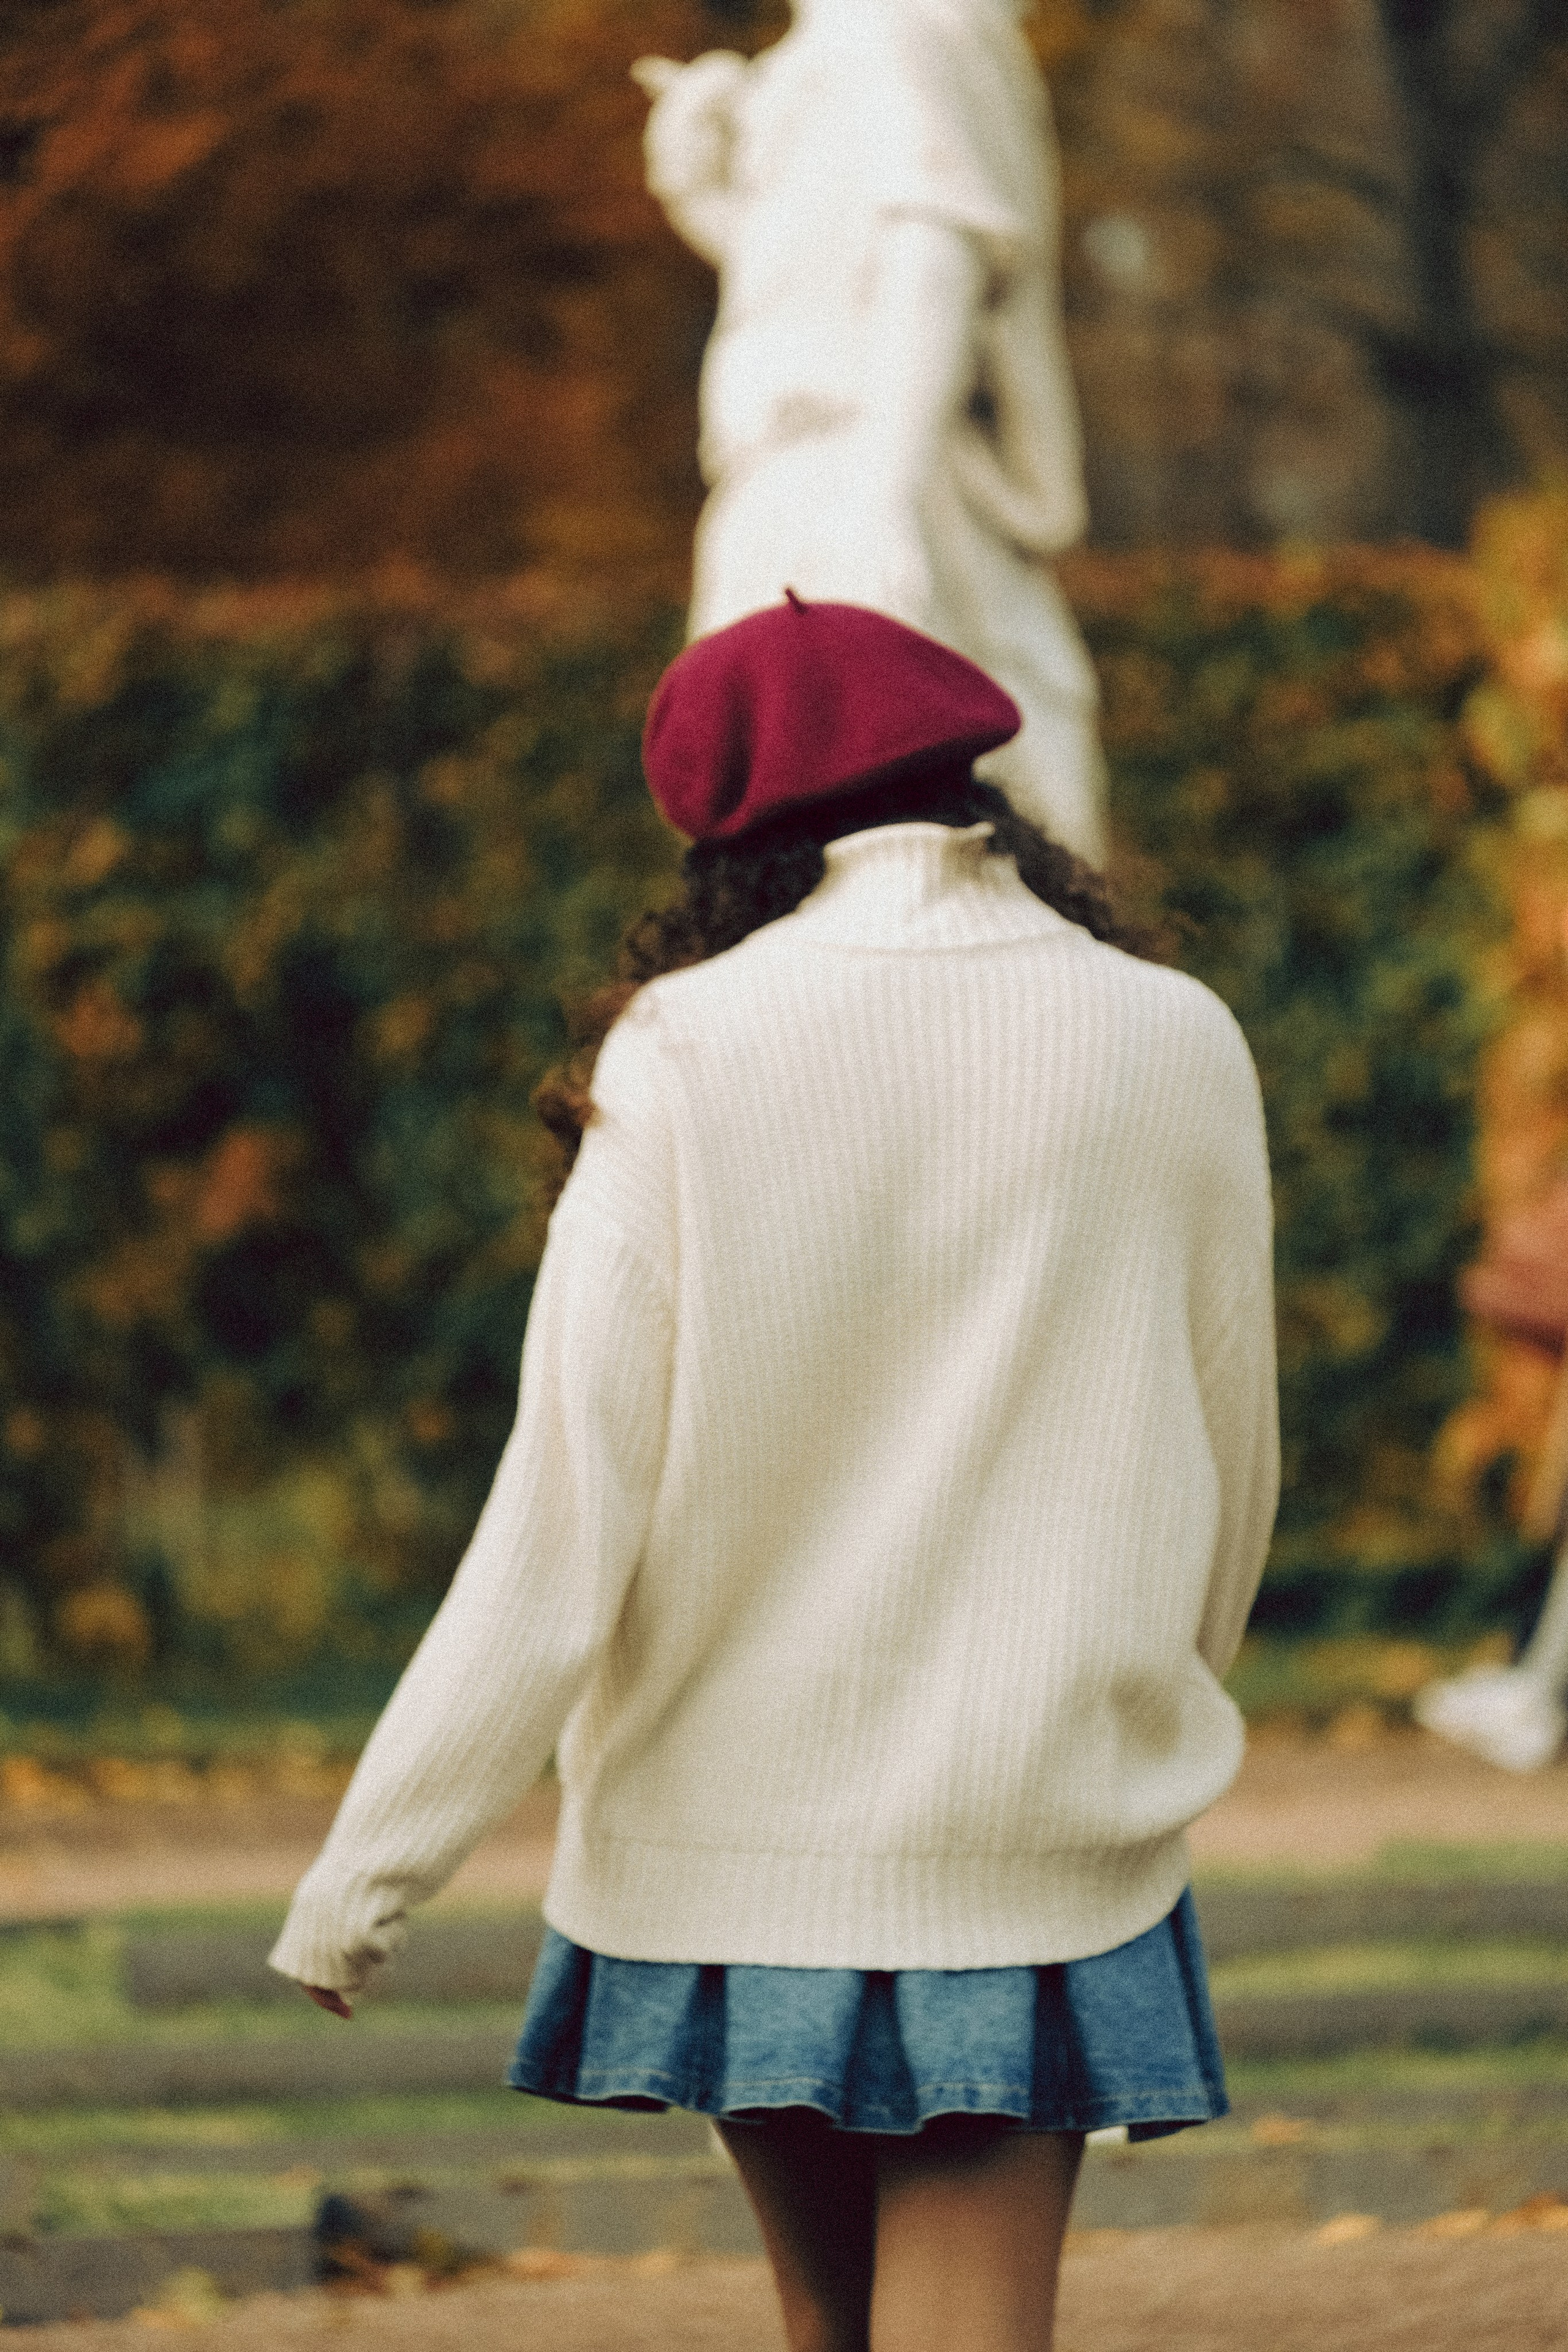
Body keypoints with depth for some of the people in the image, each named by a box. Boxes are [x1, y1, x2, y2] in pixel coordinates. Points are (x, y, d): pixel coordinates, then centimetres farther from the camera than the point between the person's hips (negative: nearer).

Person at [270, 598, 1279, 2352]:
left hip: (736, 1834, 0)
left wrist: (372, 1865, -6)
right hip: (1034, 1839, 0)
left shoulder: (685, 1065, -9)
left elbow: (567, 1506, -12)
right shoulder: (1174, 1052, -3)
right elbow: (1227, 1474, 9)